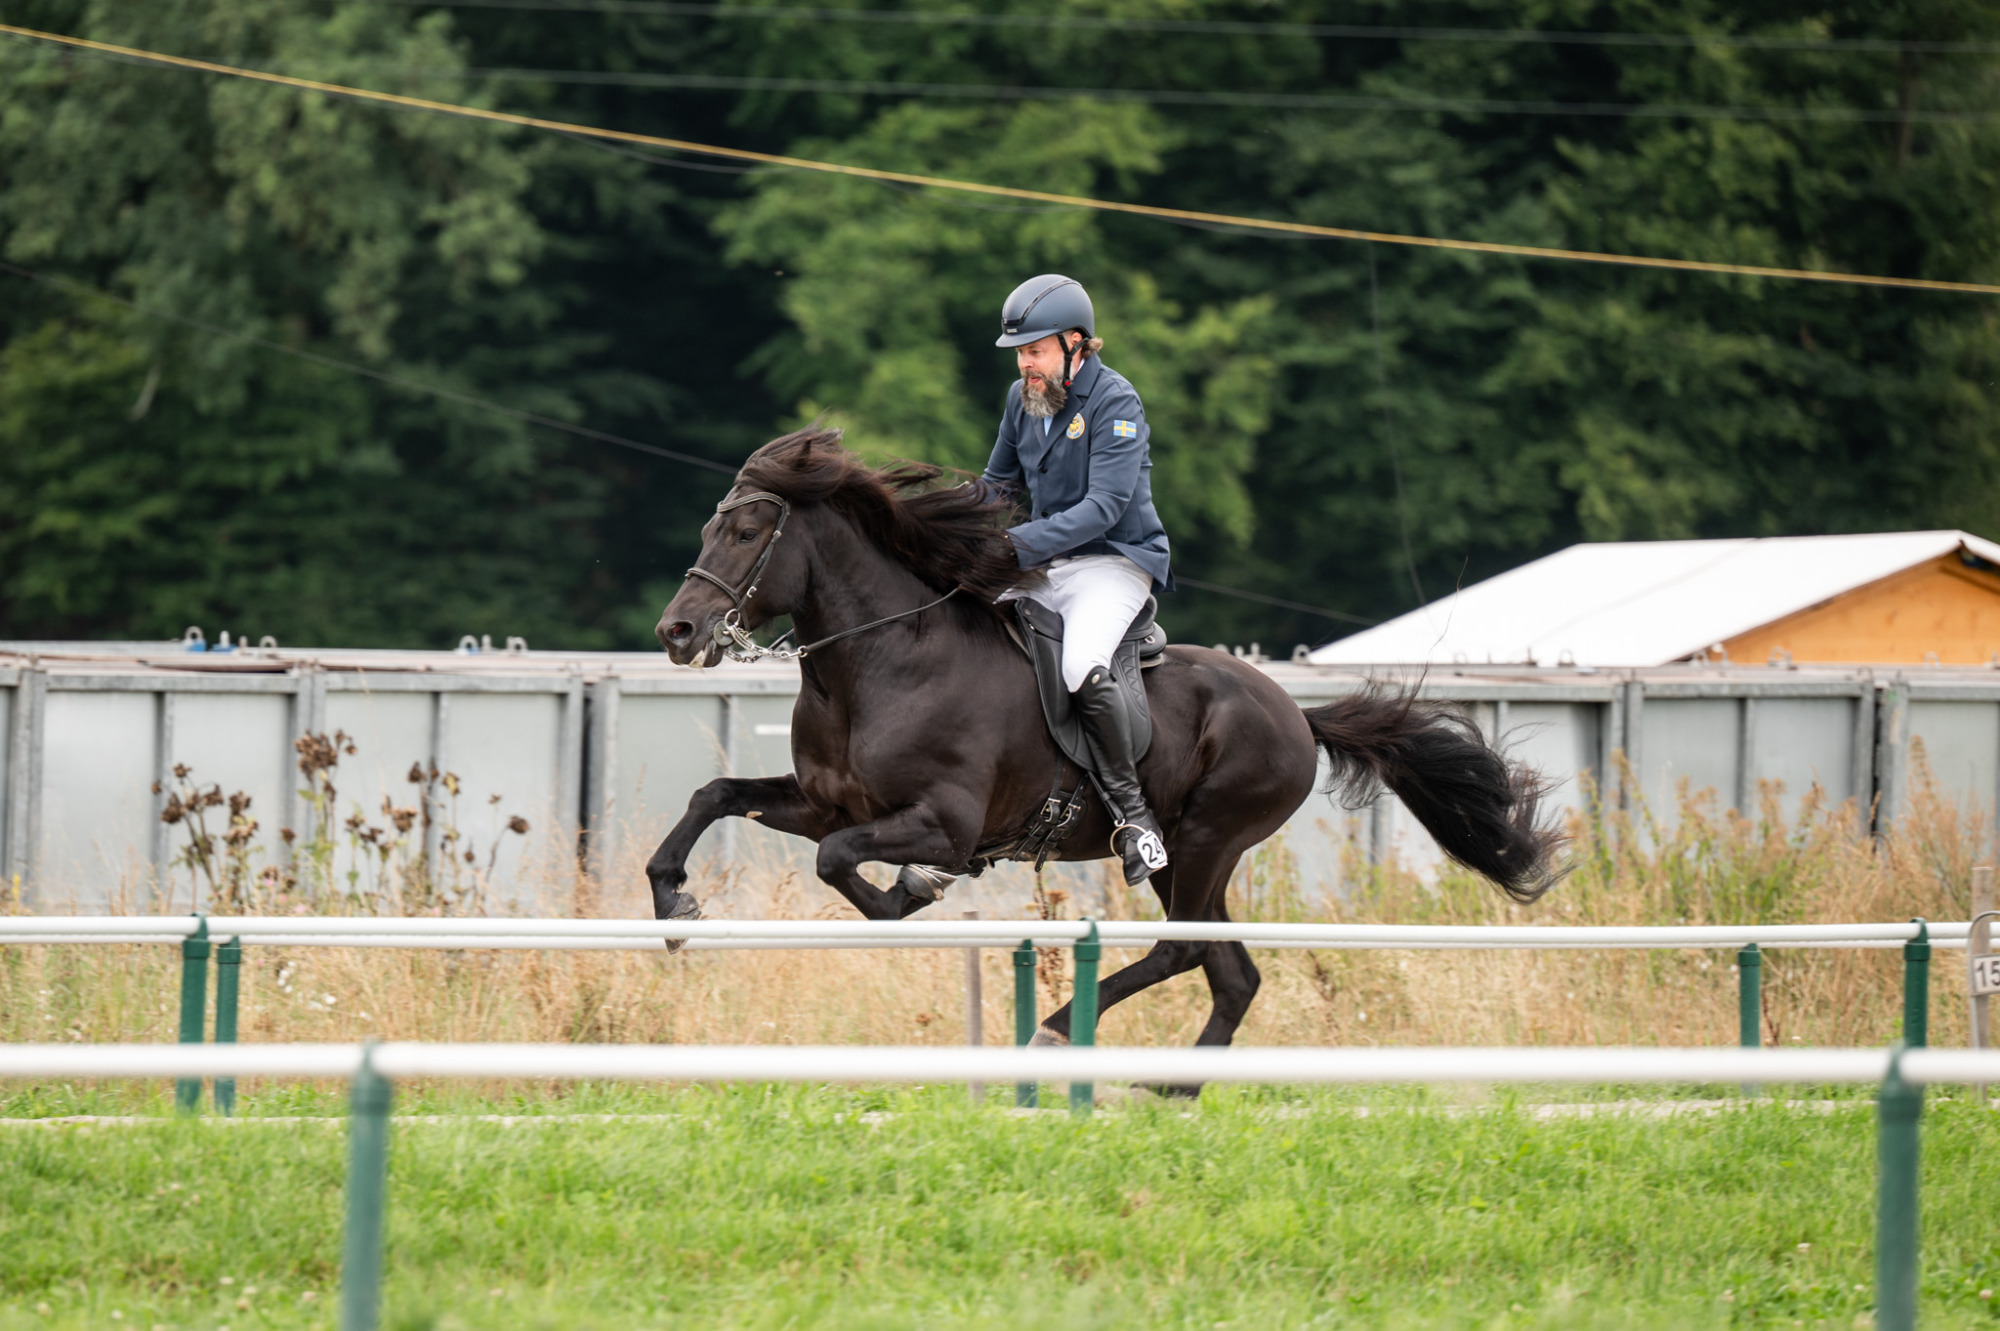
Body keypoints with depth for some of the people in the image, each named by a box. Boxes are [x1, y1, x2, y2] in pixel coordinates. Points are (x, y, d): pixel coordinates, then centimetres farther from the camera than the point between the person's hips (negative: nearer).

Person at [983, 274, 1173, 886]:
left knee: (1082, 668, -34)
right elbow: (1000, 484, 22)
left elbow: (1104, 506, -23)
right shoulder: (1023, 398, 9)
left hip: (1113, 563, -8)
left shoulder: (1115, 404, -14)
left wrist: (1021, 544, -31)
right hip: (1042, 565, 8)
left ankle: (1131, 810, -21)